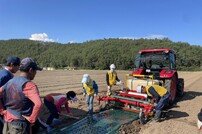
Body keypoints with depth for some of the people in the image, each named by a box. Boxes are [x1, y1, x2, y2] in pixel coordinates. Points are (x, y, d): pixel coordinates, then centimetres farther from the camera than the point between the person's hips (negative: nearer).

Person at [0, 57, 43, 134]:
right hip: (21, 125, -7)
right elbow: (38, 104, -35)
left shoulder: (9, 82, 2)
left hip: (7, 123, 7)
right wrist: (31, 120, -20)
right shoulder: (29, 85, -22)